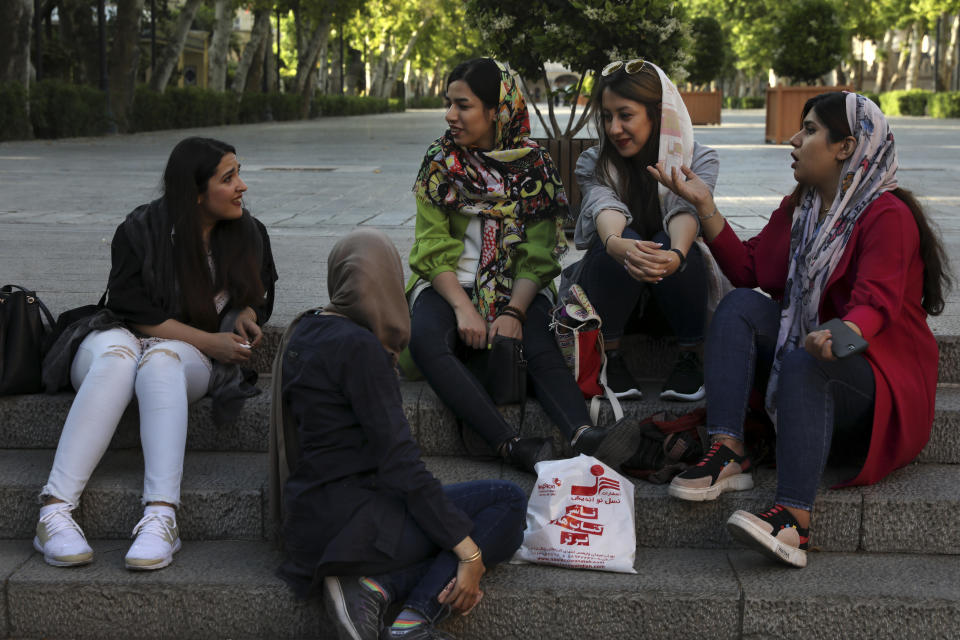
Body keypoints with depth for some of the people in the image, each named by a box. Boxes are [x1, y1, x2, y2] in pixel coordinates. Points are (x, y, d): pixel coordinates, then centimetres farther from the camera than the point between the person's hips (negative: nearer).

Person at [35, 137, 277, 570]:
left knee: (160, 360, -37)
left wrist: (247, 316, -2)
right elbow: (133, 310, -9)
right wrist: (210, 340, -16)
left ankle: (161, 517, -51)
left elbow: (260, 294, 23)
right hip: (119, 338, -1)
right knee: (117, 356, -39)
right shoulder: (141, 231, -5)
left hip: (189, 357, 1)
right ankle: (54, 512, -44)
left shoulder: (248, 234, 8)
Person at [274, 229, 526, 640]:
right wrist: (469, 553, -19)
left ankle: (377, 587, -8)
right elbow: (398, 462, -20)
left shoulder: (307, 333, 11)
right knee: (508, 502, -4)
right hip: (346, 518, -9)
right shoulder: (358, 346, -16)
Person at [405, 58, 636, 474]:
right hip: (449, 284, 0)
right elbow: (433, 250, -2)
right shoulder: (440, 163, 5)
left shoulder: (534, 165, 3)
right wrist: (463, 308, -18)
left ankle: (582, 435, -58)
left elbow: (539, 256, -3)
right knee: (425, 340, -34)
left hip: (517, 287, 0)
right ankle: (512, 446, -49)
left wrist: (514, 312, -21)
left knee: (538, 344, -34)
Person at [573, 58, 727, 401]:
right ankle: (608, 356, -20)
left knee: (669, 243, -32)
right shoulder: (593, 163, -7)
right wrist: (615, 244, -54)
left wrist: (676, 255, -53)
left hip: (675, 293, 0)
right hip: (610, 292, 0)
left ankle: (690, 357, -18)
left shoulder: (699, 161, -8)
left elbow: (686, 210, -29)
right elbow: (605, 207, -29)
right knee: (624, 242, -32)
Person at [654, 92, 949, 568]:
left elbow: (876, 304, -26)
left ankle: (794, 520, -49)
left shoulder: (888, 215, -13)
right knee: (741, 305, -13)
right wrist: (704, 205, 0)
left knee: (805, 362, -36)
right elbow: (747, 268, 5)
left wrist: (842, 337, -48)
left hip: (884, 378, -7)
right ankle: (727, 455, -27)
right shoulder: (799, 208, 12)